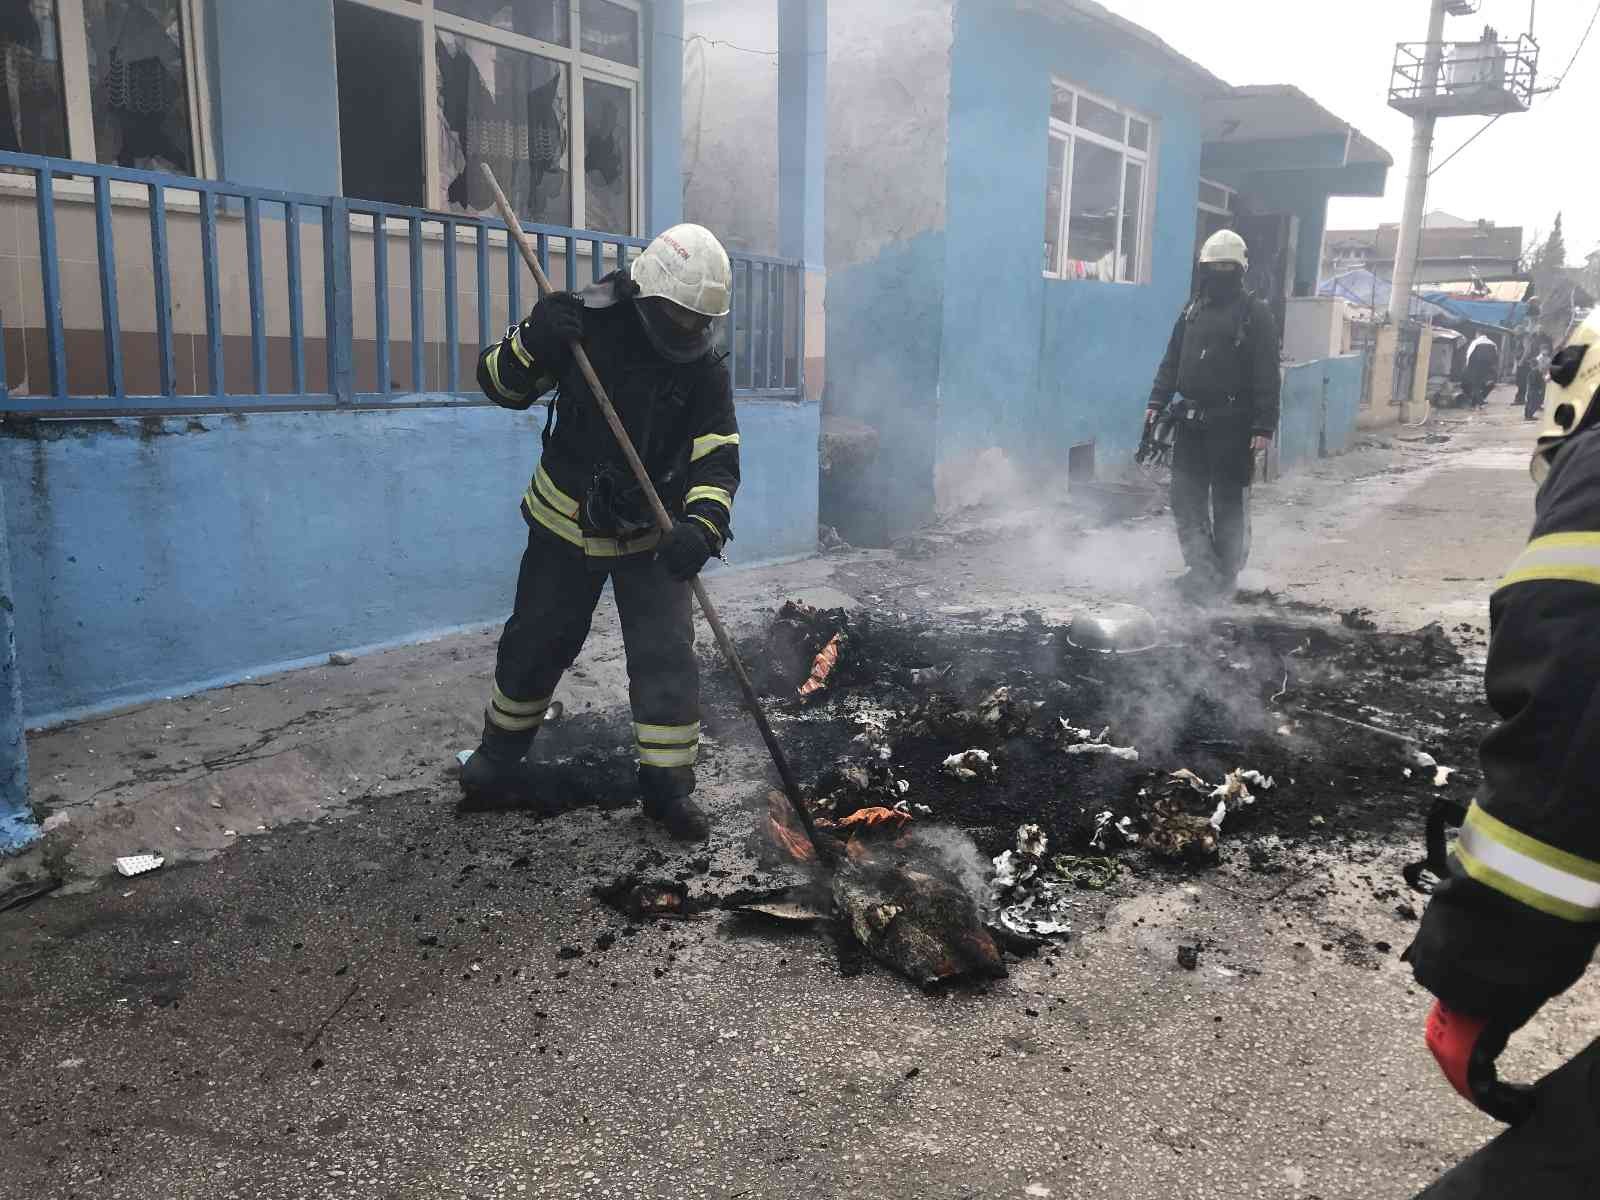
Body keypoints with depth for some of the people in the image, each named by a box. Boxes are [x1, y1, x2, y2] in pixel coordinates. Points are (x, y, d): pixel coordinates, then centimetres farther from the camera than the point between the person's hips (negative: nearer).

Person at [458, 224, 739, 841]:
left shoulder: (705, 369, -12)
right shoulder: (586, 325, -16)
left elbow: (717, 459, -20)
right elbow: (499, 382, -11)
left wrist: (701, 525, -39)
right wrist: (533, 342, -33)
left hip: (652, 535, 0)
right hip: (565, 524, 0)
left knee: (667, 656, -5)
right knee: (536, 646, 12)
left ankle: (667, 784, 10)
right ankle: (500, 758, 34)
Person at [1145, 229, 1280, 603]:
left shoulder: (1256, 315, -4)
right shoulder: (1193, 310, 13)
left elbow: (1267, 376, -9)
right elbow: (1171, 362, 17)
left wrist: (1264, 427, -16)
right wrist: (1157, 403, 6)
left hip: (1232, 423, -6)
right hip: (1191, 421, 6)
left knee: (1229, 503, 2)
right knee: (1186, 498, 5)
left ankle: (1223, 580, 12)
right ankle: (1205, 572, 15)